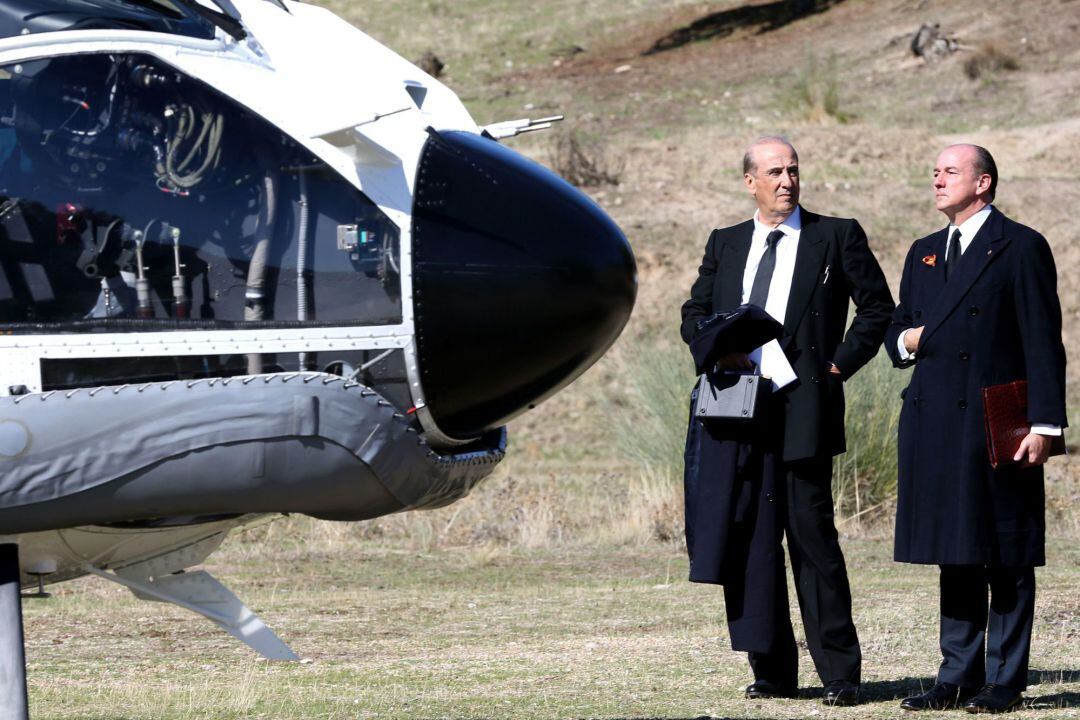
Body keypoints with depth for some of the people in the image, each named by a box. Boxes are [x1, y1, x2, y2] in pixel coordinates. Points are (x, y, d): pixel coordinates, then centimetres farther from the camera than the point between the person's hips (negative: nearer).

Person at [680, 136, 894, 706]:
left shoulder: (837, 236, 7)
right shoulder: (725, 244, 17)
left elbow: (878, 307, 8)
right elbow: (694, 314, 20)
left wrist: (839, 364, -3)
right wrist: (720, 350, -1)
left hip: (803, 404, -4)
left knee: (812, 536, -6)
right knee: (745, 539, 3)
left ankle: (839, 674, -2)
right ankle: (772, 671, 10)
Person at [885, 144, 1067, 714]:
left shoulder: (1021, 248, -2)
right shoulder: (924, 253, 18)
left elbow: (1043, 341, -7)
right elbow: (898, 326, 26)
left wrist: (1044, 423, -14)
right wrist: (905, 340, 0)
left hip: (998, 425, -6)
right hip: (935, 425, 7)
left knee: (1007, 558, -2)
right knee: (955, 555, 10)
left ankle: (1005, 681, 1)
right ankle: (958, 676, 14)